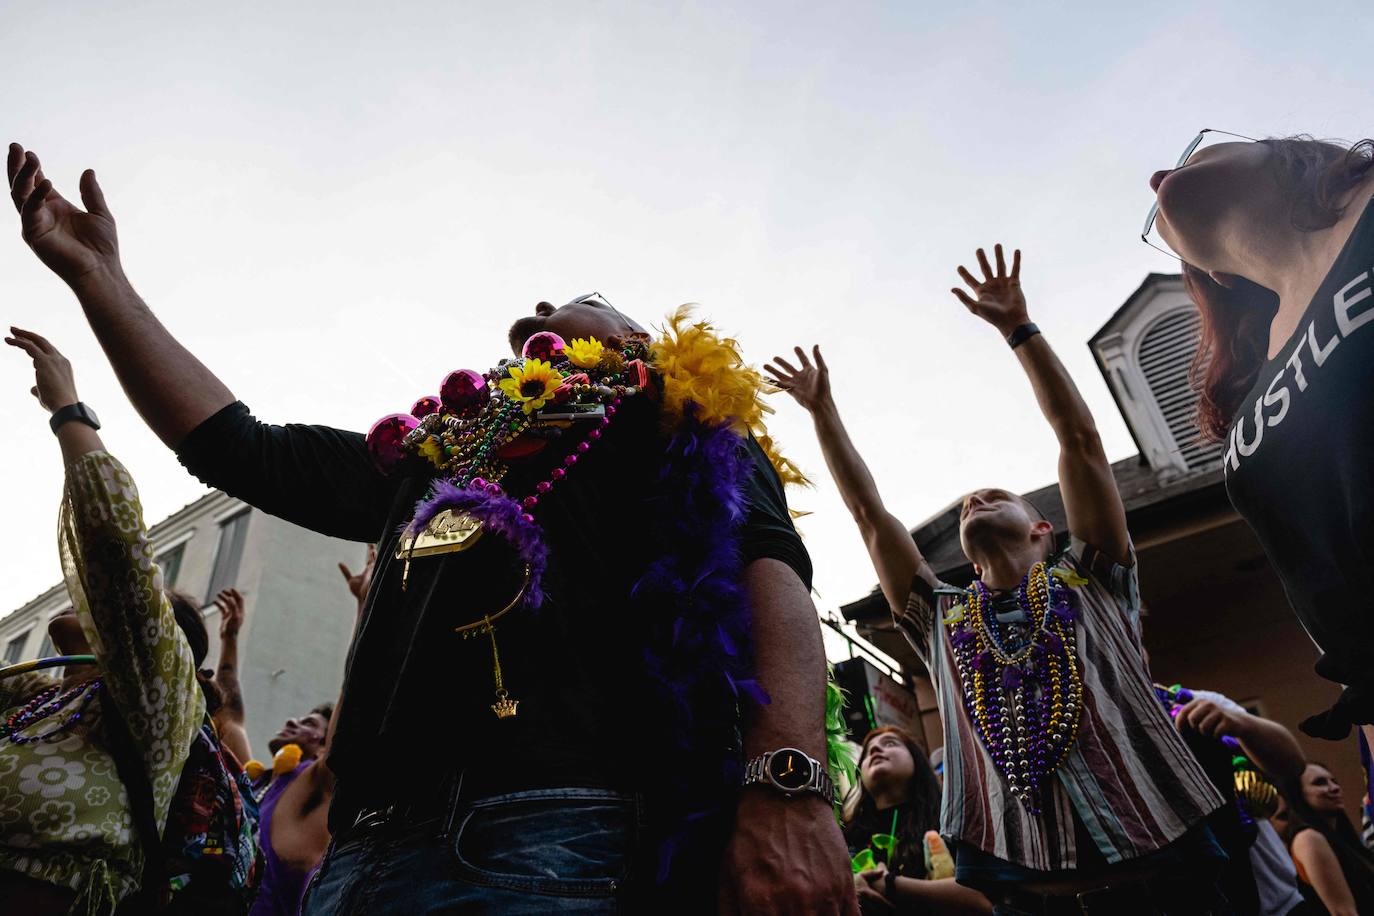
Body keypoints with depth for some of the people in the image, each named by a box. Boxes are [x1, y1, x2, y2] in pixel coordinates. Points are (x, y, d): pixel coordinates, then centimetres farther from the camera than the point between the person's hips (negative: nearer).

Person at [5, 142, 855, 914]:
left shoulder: (670, 416, 11)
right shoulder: (432, 451, 28)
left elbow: (768, 567, -5)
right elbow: (233, 444, 32)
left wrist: (787, 786, -21)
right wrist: (97, 275, 34)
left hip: (557, 833, -6)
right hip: (368, 845, 6)